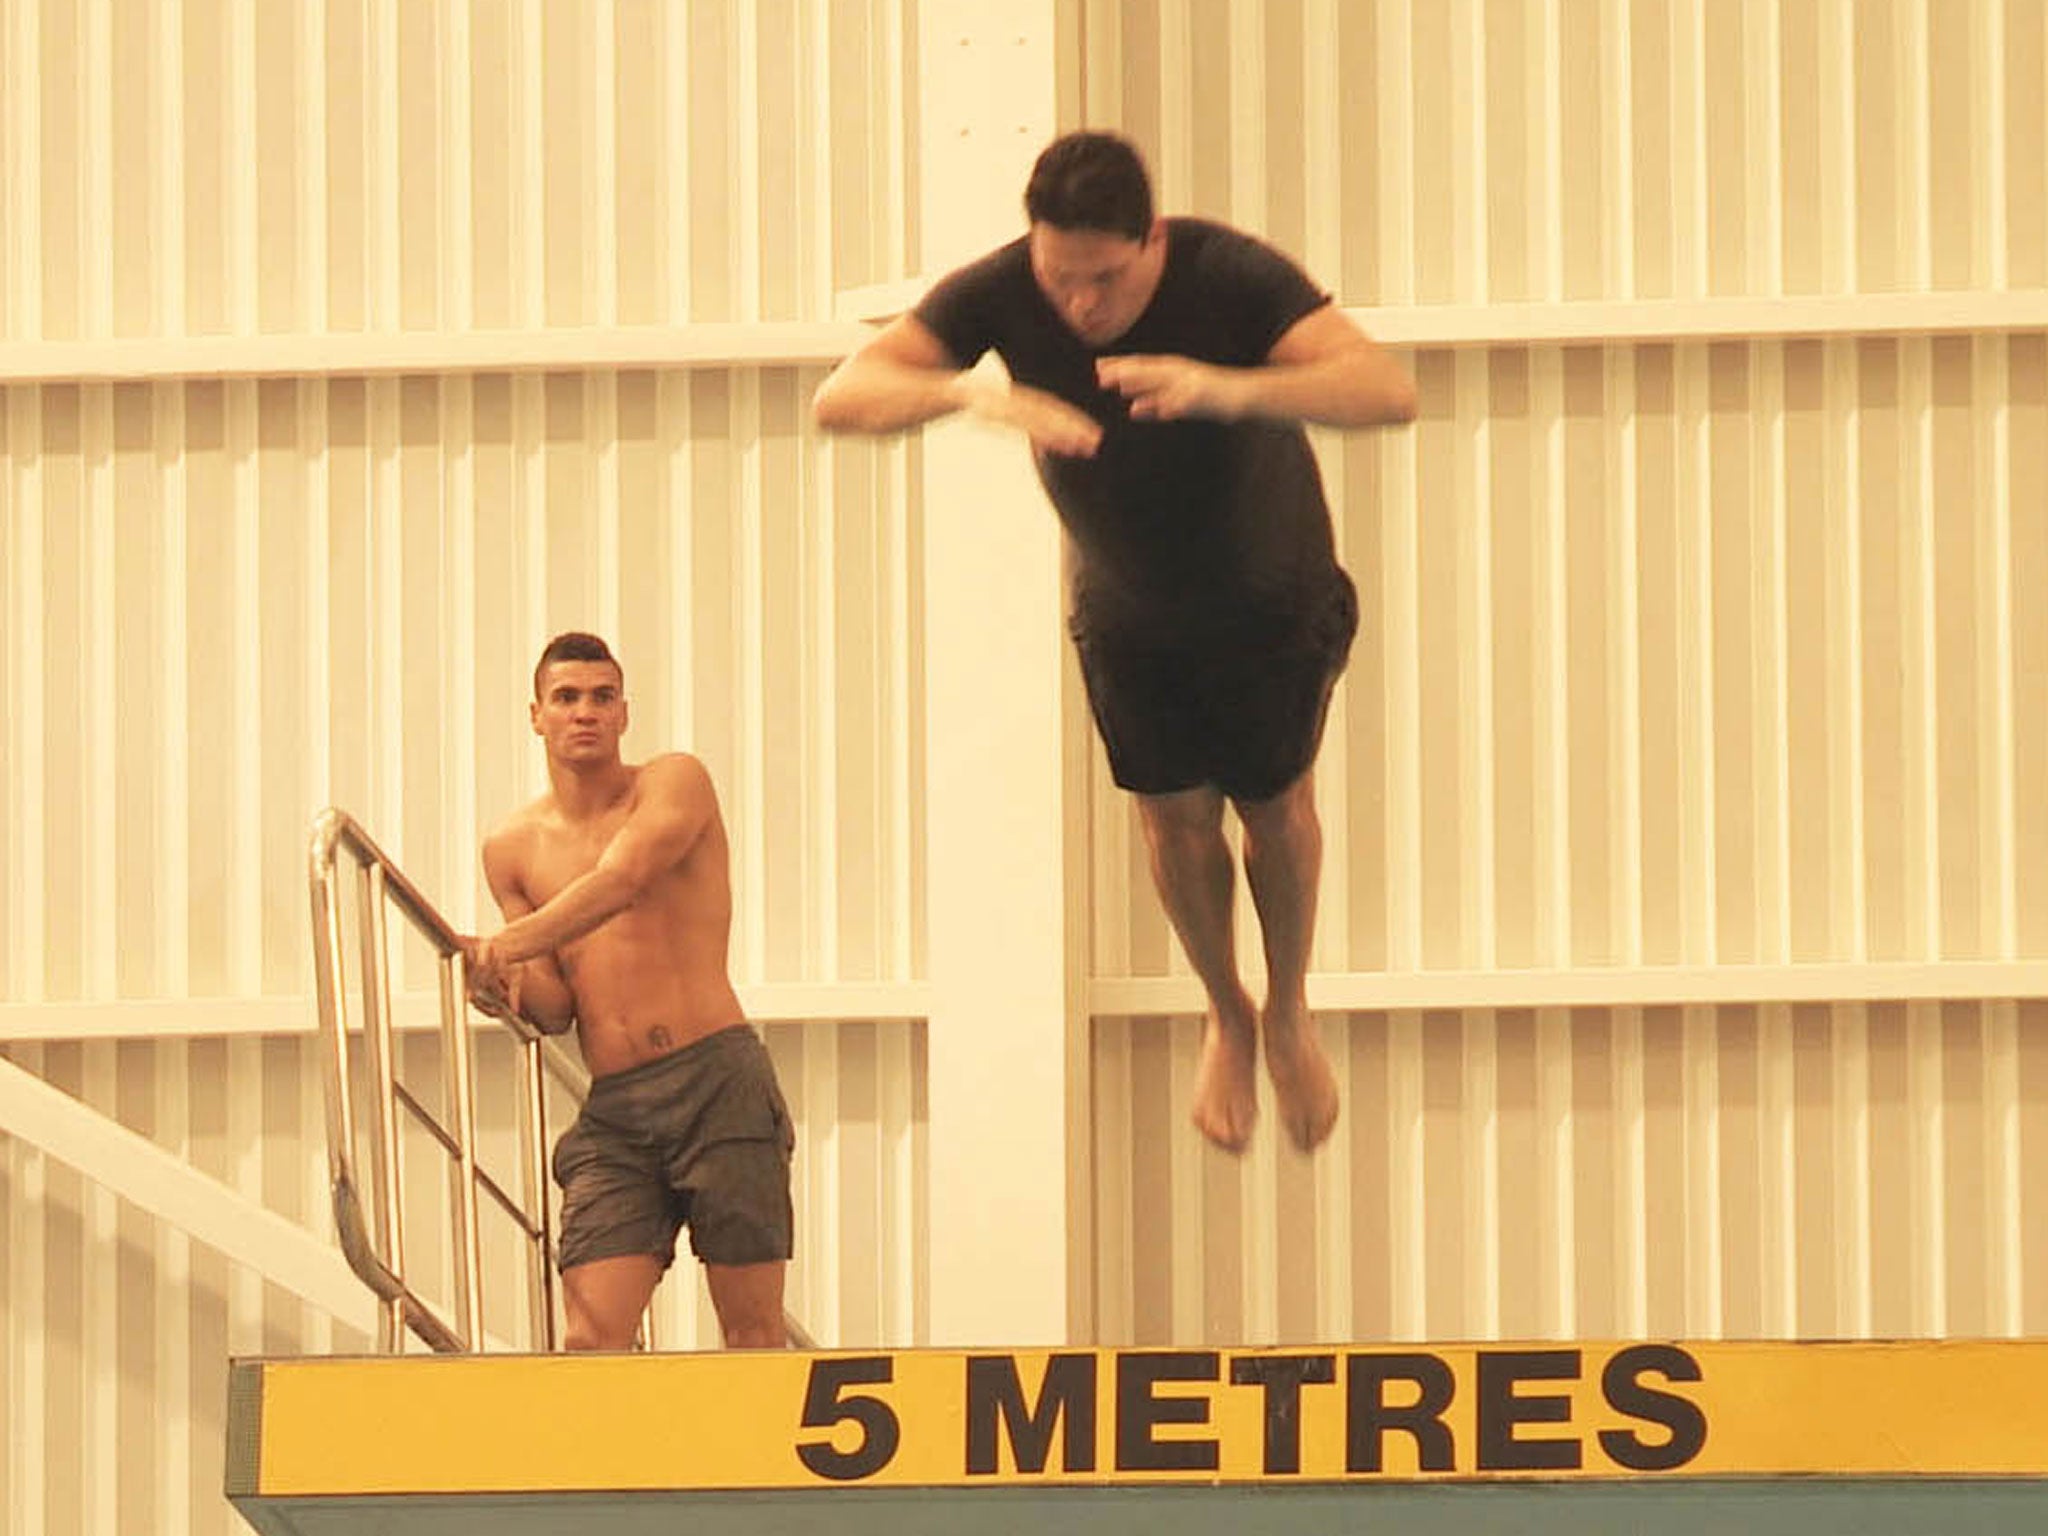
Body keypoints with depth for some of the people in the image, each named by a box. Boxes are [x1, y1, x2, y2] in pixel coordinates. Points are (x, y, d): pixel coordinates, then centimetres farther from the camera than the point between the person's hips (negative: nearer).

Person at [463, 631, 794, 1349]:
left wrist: (505, 947, -26)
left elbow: (620, 881, -18)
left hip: (718, 1081, -3)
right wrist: (513, 986, -10)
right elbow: (556, 1011, 13)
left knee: (752, 1329, -3)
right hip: (612, 1111, 3)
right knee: (592, 1340, -12)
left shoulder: (676, 782, 2)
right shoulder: (513, 848, 13)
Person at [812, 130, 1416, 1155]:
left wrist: (1228, 388, -64)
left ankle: (1289, 1012, 37)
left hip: (1274, 599, -2)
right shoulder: (1001, 293, -27)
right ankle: (1226, 1017, 36)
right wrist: (966, 393, -57)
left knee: (1276, 805, 9)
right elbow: (841, 398, -35)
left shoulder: (1230, 276, -34)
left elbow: (1388, 390, -47)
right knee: (1175, 812, 8)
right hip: (1128, 610, 2)